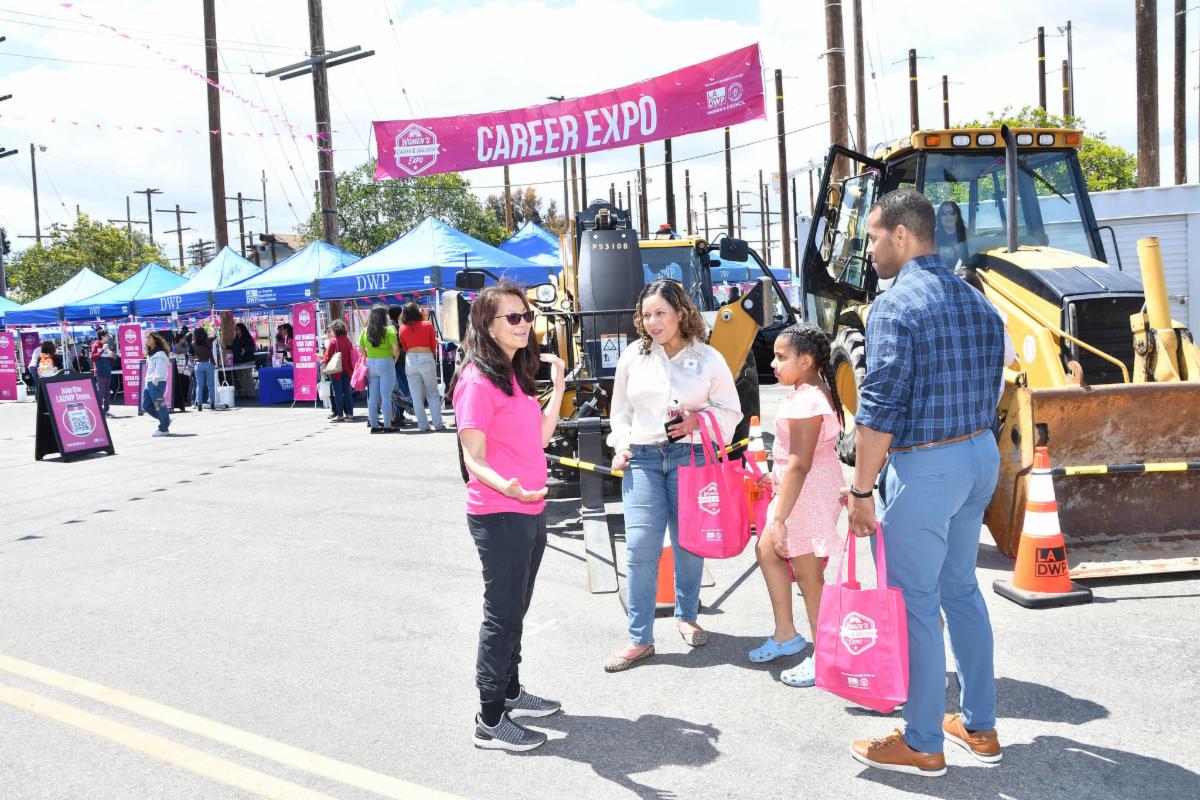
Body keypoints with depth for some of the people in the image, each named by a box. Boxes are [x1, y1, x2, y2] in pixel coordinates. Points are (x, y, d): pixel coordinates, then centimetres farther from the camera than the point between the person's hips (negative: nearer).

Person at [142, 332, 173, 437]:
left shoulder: (160, 353, -9)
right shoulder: (149, 354, 20)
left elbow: (160, 368, -17)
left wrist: (155, 379, -23)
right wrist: (147, 380, 16)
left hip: (158, 382, -10)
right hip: (149, 383, 10)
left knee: (159, 405, -6)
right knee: (146, 405, 7)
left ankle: (164, 429, 2)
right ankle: (165, 420, 19)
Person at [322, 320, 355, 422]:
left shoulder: (332, 341, -10)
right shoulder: (347, 340, 6)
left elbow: (327, 355, -12)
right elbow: (351, 354, 10)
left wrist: (323, 364, -4)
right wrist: (351, 367, 16)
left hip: (336, 370, -5)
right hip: (347, 370, 5)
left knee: (337, 392, 0)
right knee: (347, 391, 10)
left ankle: (339, 415, -1)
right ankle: (350, 413, 11)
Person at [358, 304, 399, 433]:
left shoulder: (365, 331, 6)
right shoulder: (389, 330, -9)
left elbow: (361, 350, 8)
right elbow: (396, 349, -14)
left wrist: (369, 359, 14)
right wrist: (394, 360, 2)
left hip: (370, 364, 5)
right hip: (386, 363, -5)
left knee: (372, 397, 9)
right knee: (386, 397, -2)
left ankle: (374, 425, 12)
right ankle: (387, 425, -1)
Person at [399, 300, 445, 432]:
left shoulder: (403, 329, 4)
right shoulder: (427, 325, -1)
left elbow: (404, 348, 10)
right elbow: (433, 345, 7)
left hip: (410, 359, 2)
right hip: (427, 358, -2)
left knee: (416, 395, 6)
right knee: (433, 394, 8)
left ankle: (423, 425, 6)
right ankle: (437, 424, 5)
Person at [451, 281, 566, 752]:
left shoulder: (514, 374, 12)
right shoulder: (478, 381, -16)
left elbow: (540, 437, 13)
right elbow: (474, 457, -20)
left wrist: (558, 388, 11)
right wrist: (506, 486, -39)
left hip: (529, 511, 9)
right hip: (498, 516, -9)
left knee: (515, 608, 19)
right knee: (502, 613, -1)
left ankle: (510, 694, 34)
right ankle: (490, 722, 10)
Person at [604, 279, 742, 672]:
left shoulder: (708, 359, 3)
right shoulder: (633, 356, 9)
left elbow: (731, 411, 6)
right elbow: (620, 410, 17)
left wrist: (698, 420, -12)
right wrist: (622, 445, 2)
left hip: (691, 457, -1)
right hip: (642, 458, 1)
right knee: (640, 547, -5)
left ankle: (687, 617, 32)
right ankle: (640, 640, 2)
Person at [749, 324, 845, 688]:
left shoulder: (805, 401, -24)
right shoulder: (816, 388, 8)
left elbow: (799, 464, -27)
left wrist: (780, 517, -25)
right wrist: (778, 475, 25)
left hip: (808, 489, -11)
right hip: (804, 484, 11)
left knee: (806, 571, 0)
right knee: (767, 550, 20)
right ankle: (786, 634, 30)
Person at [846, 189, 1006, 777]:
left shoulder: (895, 306, -17)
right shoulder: (977, 302, 9)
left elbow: (879, 412, -20)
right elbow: (987, 392, 14)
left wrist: (861, 491, -13)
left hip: (923, 468, -9)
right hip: (981, 456, 9)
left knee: (914, 602, 3)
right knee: (960, 588, 19)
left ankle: (922, 745, 16)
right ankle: (979, 727, 31)